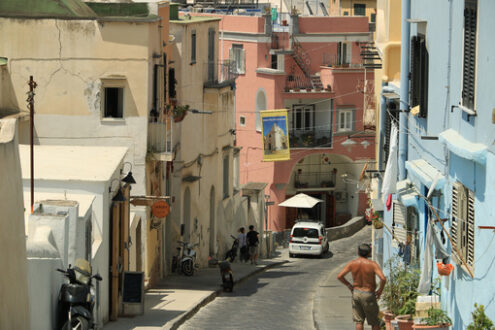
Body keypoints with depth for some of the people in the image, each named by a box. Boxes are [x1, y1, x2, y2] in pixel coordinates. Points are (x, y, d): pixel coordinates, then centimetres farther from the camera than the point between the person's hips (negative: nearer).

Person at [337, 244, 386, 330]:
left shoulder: (352, 263, -5)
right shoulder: (372, 264, -14)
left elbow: (339, 276, -6)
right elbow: (383, 278, -25)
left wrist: (349, 285, 8)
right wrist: (380, 290, -8)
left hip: (356, 293, 3)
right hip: (368, 295, -3)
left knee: (359, 321, 8)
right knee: (374, 322, 11)